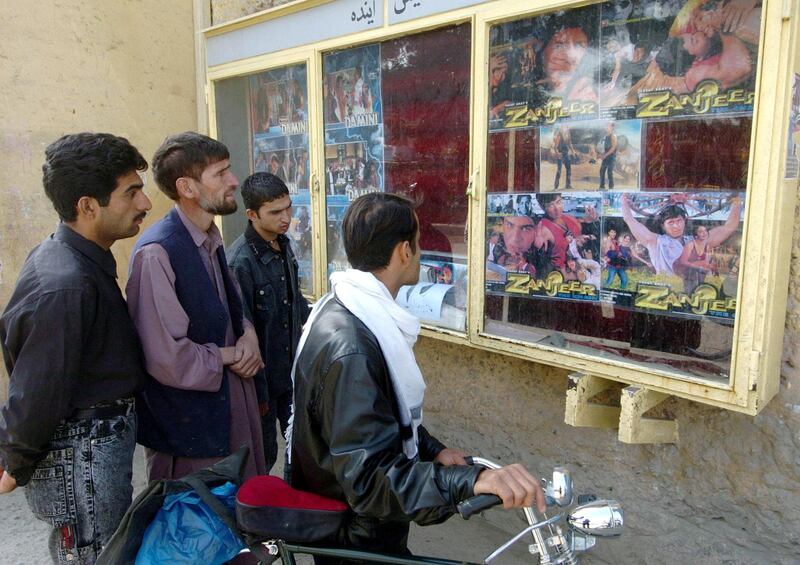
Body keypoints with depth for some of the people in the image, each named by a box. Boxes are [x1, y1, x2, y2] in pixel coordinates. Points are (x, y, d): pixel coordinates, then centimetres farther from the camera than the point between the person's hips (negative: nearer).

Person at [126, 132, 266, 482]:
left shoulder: (210, 240, 6)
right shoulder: (157, 253, -22)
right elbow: (166, 358, -26)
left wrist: (248, 333, -2)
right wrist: (229, 355, -11)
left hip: (229, 406, 8)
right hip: (188, 426, -8)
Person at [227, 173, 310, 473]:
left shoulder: (283, 244, 1)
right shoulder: (241, 261, -25)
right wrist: (257, 393, -17)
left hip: (292, 369, 8)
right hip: (264, 376, -8)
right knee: (264, 453, 9)